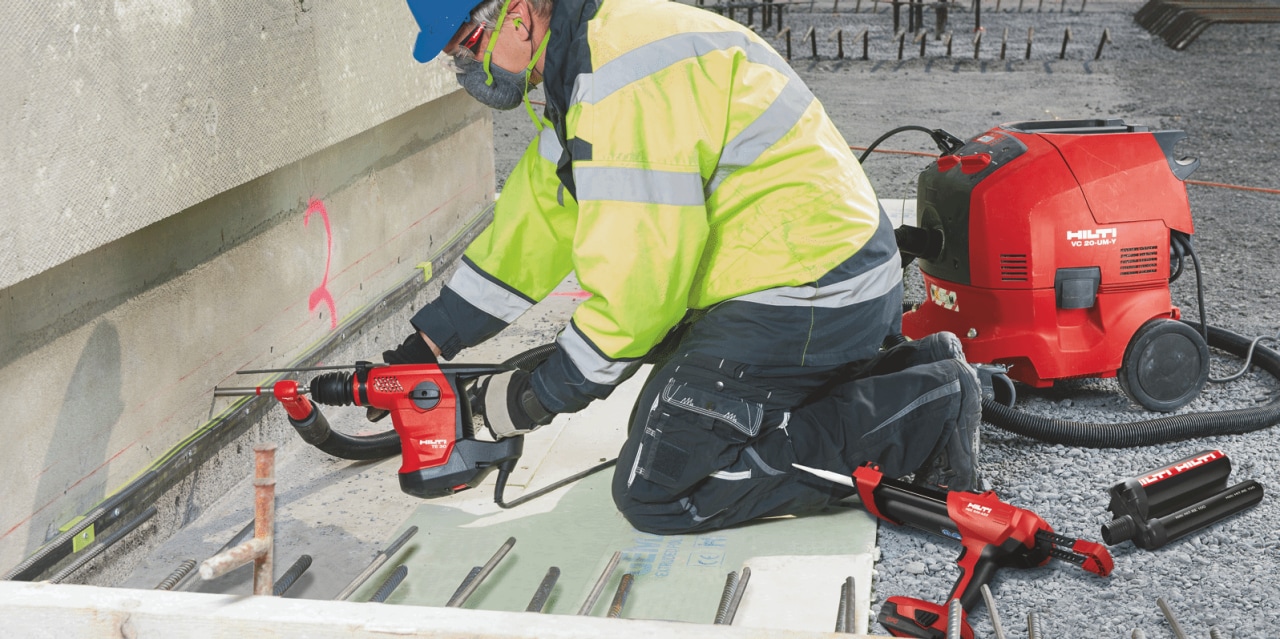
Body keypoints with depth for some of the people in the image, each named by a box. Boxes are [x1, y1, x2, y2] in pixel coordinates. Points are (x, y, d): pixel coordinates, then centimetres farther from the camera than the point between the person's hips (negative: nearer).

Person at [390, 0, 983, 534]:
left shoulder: (623, 74, -23)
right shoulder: (581, 61, 11)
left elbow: (638, 279, -23)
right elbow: (535, 222, 17)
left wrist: (542, 394, -10)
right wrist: (429, 342, 16)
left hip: (806, 302, -10)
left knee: (657, 492, -6)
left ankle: (921, 415, -5)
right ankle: (912, 373, 14)